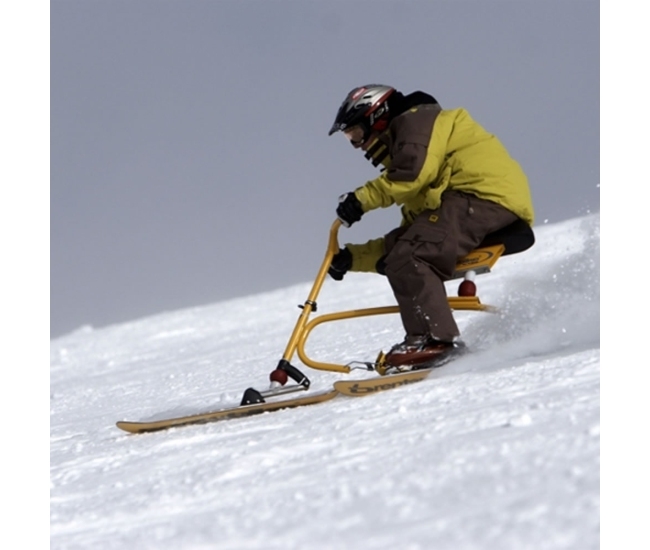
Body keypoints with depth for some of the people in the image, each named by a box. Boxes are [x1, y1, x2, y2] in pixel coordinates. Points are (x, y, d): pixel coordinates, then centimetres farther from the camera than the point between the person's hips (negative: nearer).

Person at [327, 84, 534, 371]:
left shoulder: (416, 120, 7)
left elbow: (414, 172, -16)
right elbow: (403, 240, 29)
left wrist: (362, 198, -9)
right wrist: (353, 257, 21)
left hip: (485, 193, -10)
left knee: (408, 260, -19)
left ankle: (435, 338, -25)